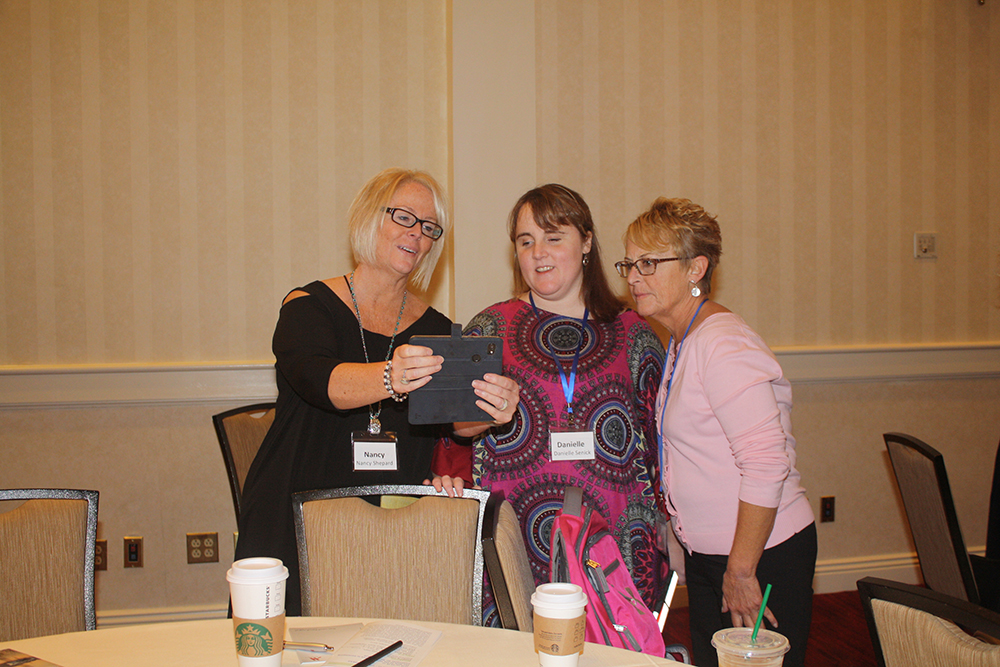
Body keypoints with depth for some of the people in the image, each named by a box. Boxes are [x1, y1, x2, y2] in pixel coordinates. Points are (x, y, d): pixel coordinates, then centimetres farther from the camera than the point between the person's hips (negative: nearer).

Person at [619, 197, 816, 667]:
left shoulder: (723, 345, -20)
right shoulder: (681, 343, 10)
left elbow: (766, 463, -26)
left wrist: (742, 569, -21)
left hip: (763, 556, -9)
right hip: (706, 552, 9)